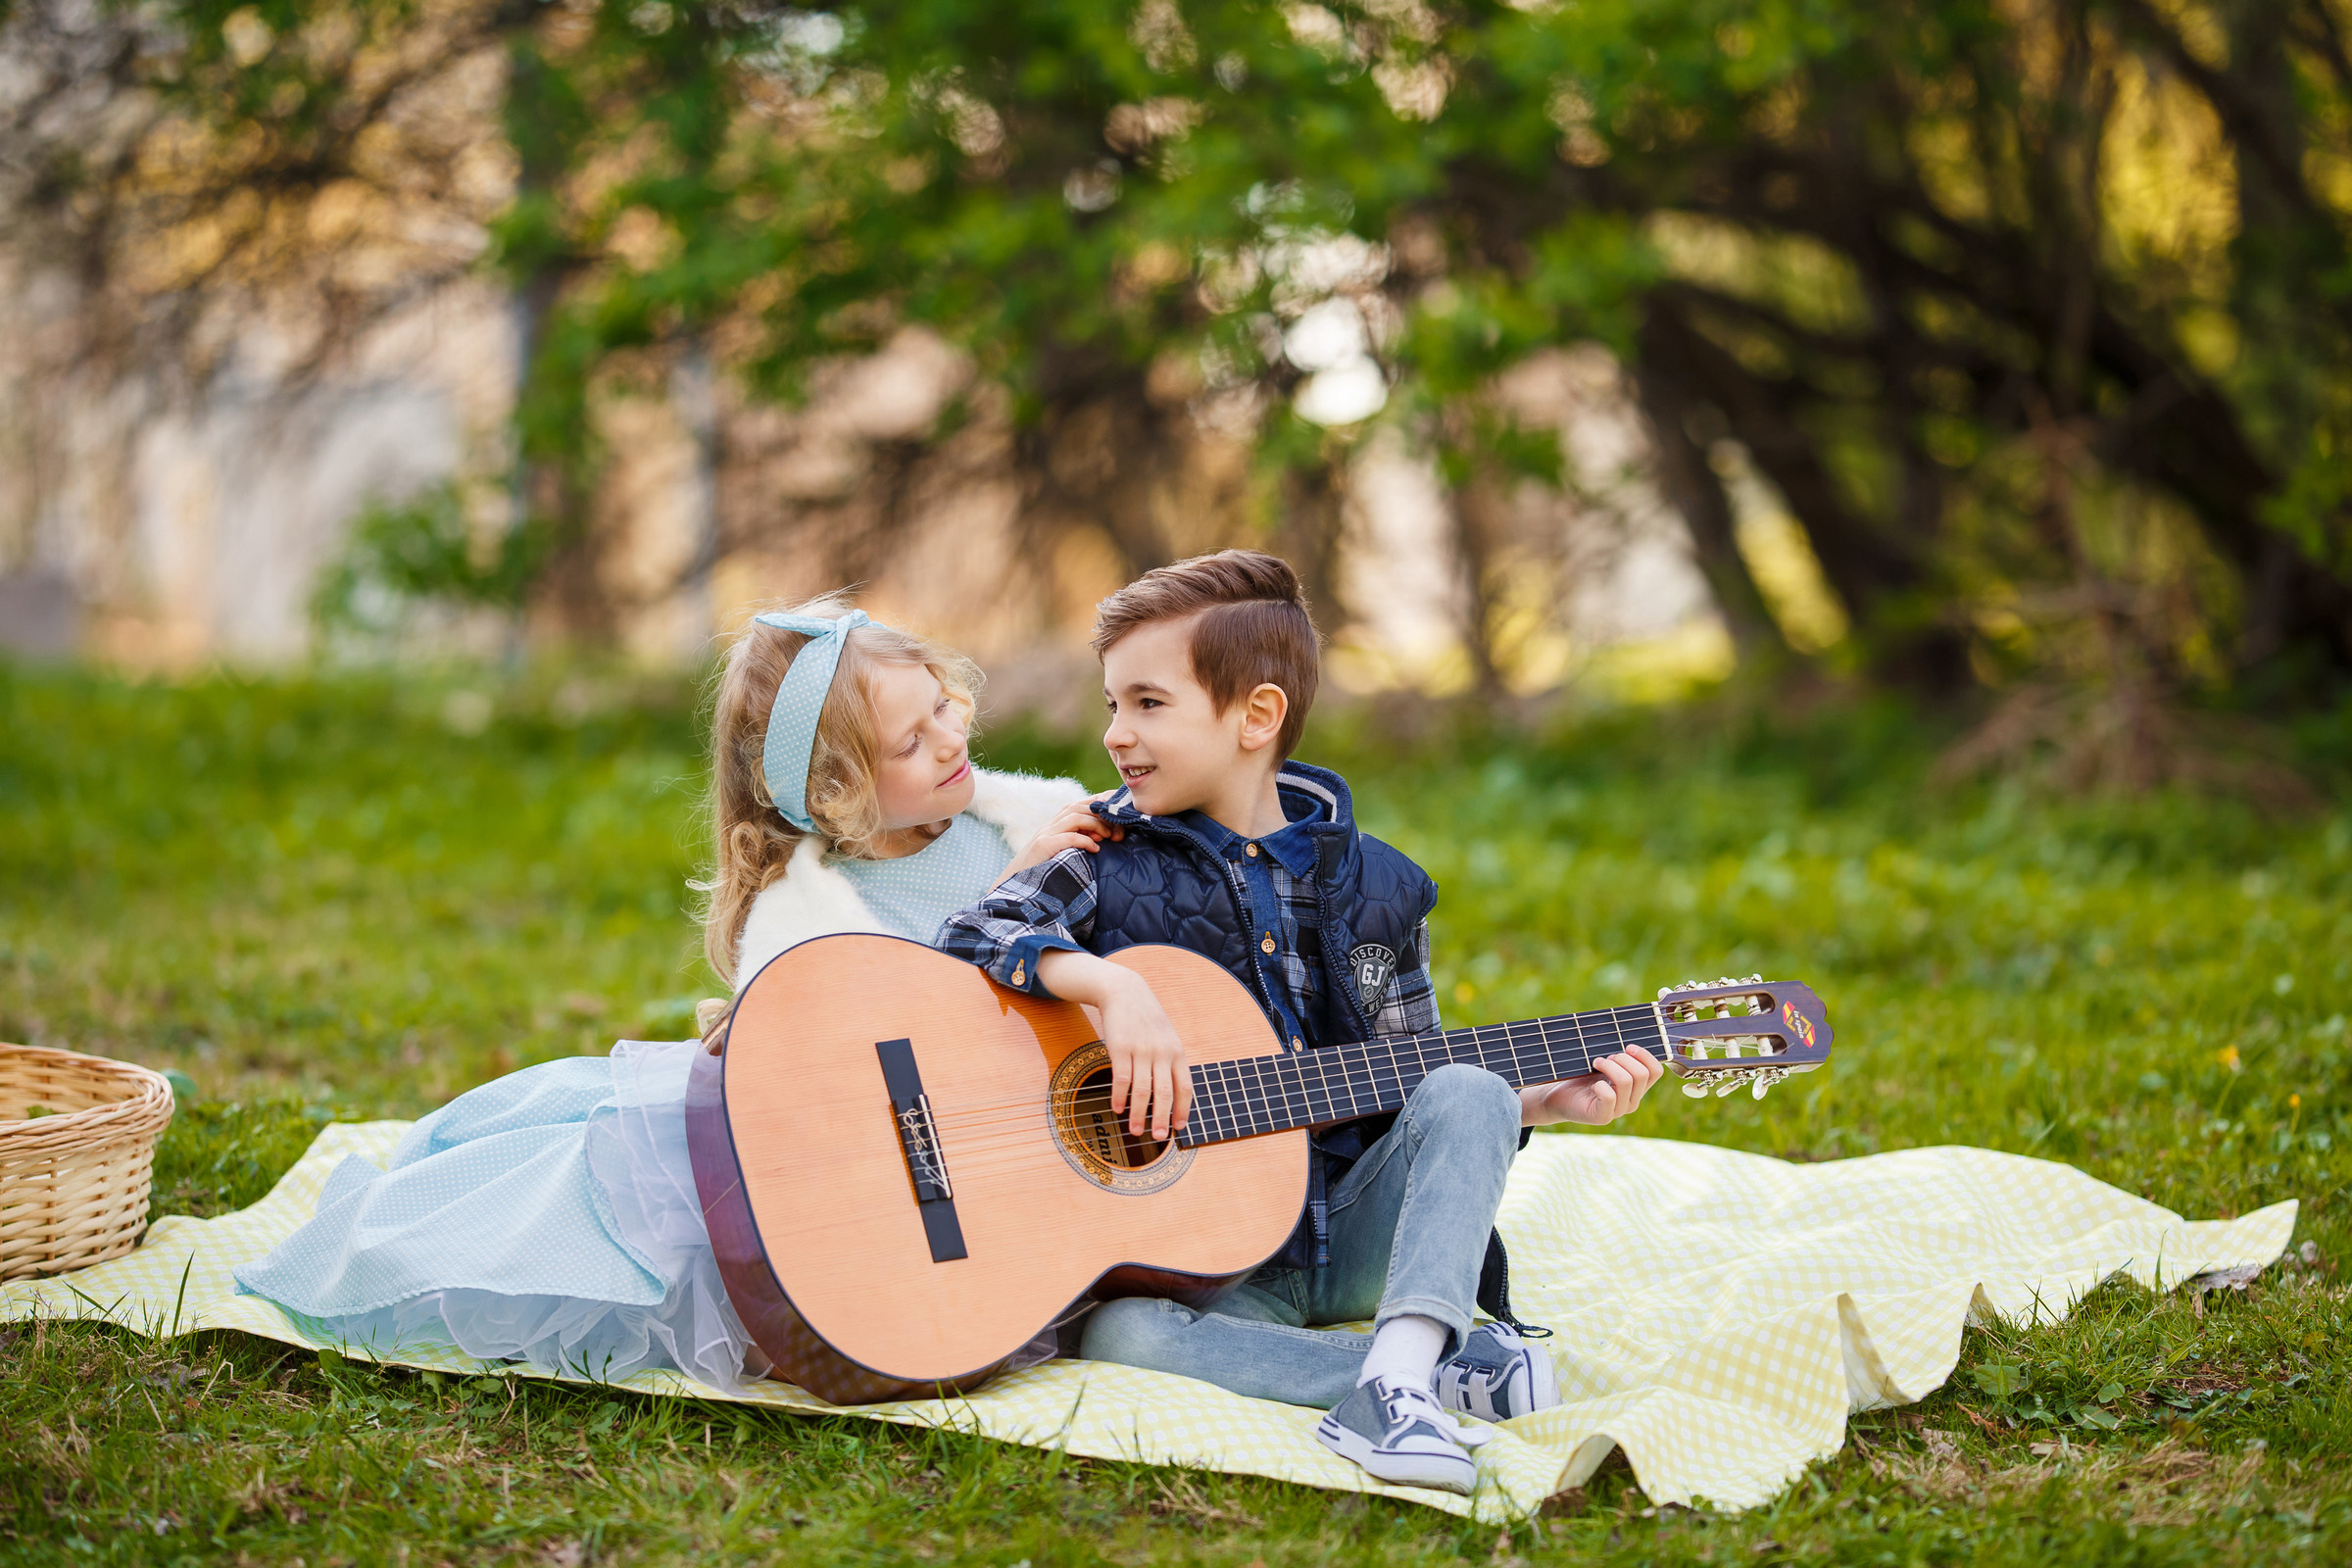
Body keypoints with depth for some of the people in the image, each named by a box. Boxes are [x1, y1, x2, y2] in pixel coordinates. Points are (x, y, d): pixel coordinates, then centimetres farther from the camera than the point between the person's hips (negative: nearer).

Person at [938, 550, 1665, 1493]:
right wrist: (1112, 985, -31)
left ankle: (1396, 1372, -39)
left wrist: (1545, 1101, -2)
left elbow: (1411, 1083, 13)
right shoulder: (1113, 867, 1)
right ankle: (1444, 1368, -31)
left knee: (1469, 1096, -23)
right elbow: (973, 934, -16)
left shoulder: (1372, 886, 6)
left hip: (1355, 1236, 2)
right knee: (1112, 1327, -33)